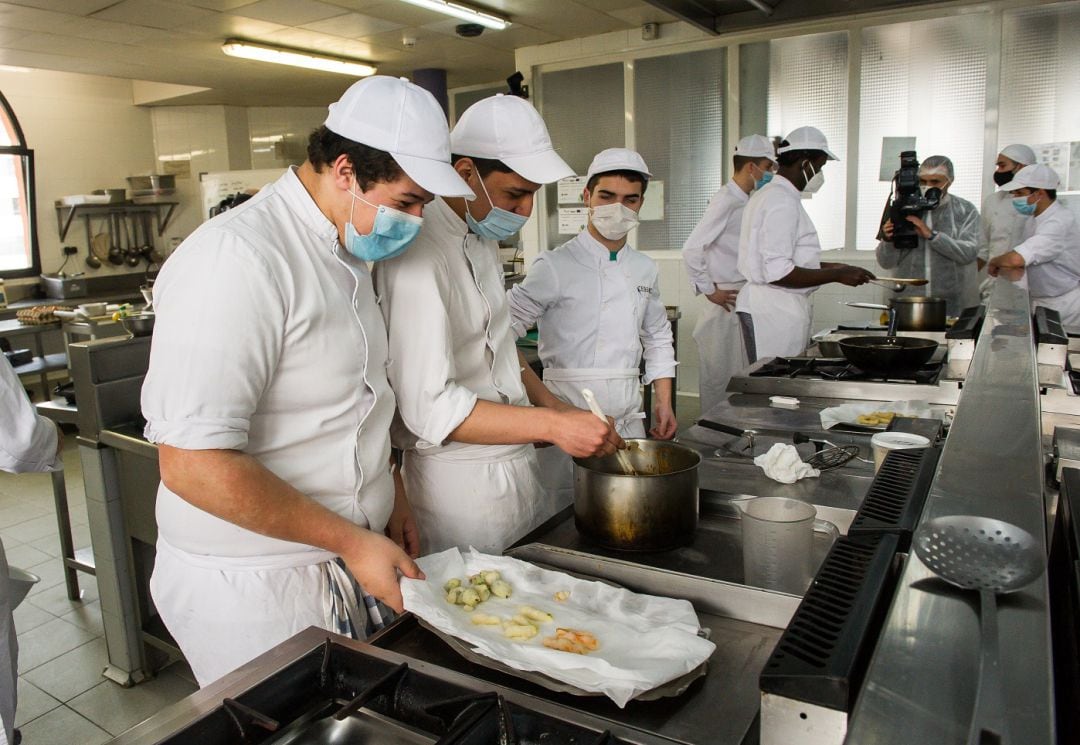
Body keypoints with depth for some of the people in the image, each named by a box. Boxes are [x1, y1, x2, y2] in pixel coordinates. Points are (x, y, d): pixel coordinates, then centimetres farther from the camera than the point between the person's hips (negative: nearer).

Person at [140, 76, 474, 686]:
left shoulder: (350, 252, 8)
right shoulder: (237, 259, -23)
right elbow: (193, 463, -27)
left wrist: (391, 496, 12)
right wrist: (351, 540, -21)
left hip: (347, 561, 8)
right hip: (254, 589, -8)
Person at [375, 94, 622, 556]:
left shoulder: (483, 235, 7)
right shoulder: (422, 255, -25)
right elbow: (429, 407, -28)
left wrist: (550, 403, 7)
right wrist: (552, 425, -30)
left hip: (514, 461, 9)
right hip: (462, 479, -9)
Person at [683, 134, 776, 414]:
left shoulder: (748, 202, 13)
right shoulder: (726, 201, -14)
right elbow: (691, 249, -22)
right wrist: (710, 291, -15)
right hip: (727, 303, -9)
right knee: (720, 377, 1)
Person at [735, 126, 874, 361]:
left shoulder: (768, 194, 17)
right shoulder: (782, 201, -15)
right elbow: (778, 273, -22)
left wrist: (830, 267, 17)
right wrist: (837, 275, -15)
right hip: (773, 312, -10)